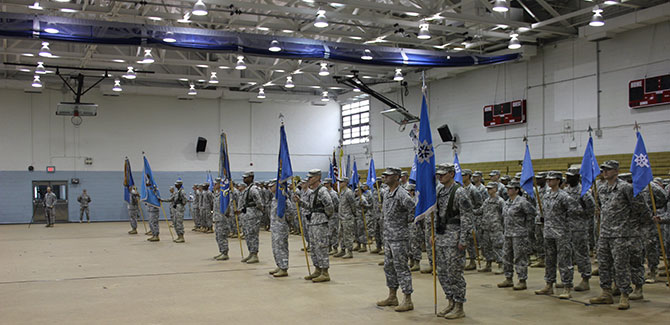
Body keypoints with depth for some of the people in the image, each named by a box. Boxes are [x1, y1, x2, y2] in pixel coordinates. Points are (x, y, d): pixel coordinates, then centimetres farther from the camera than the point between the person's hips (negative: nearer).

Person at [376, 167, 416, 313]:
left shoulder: (401, 194, -17)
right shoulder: (387, 194, 13)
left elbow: (414, 207, -30)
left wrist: (408, 220, -16)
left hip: (399, 237, -10)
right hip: (388, 236, 10)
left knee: (401, 267, -5)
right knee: (389, 266, 16)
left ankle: (408, 300, 2)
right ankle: (392, 297, 27)